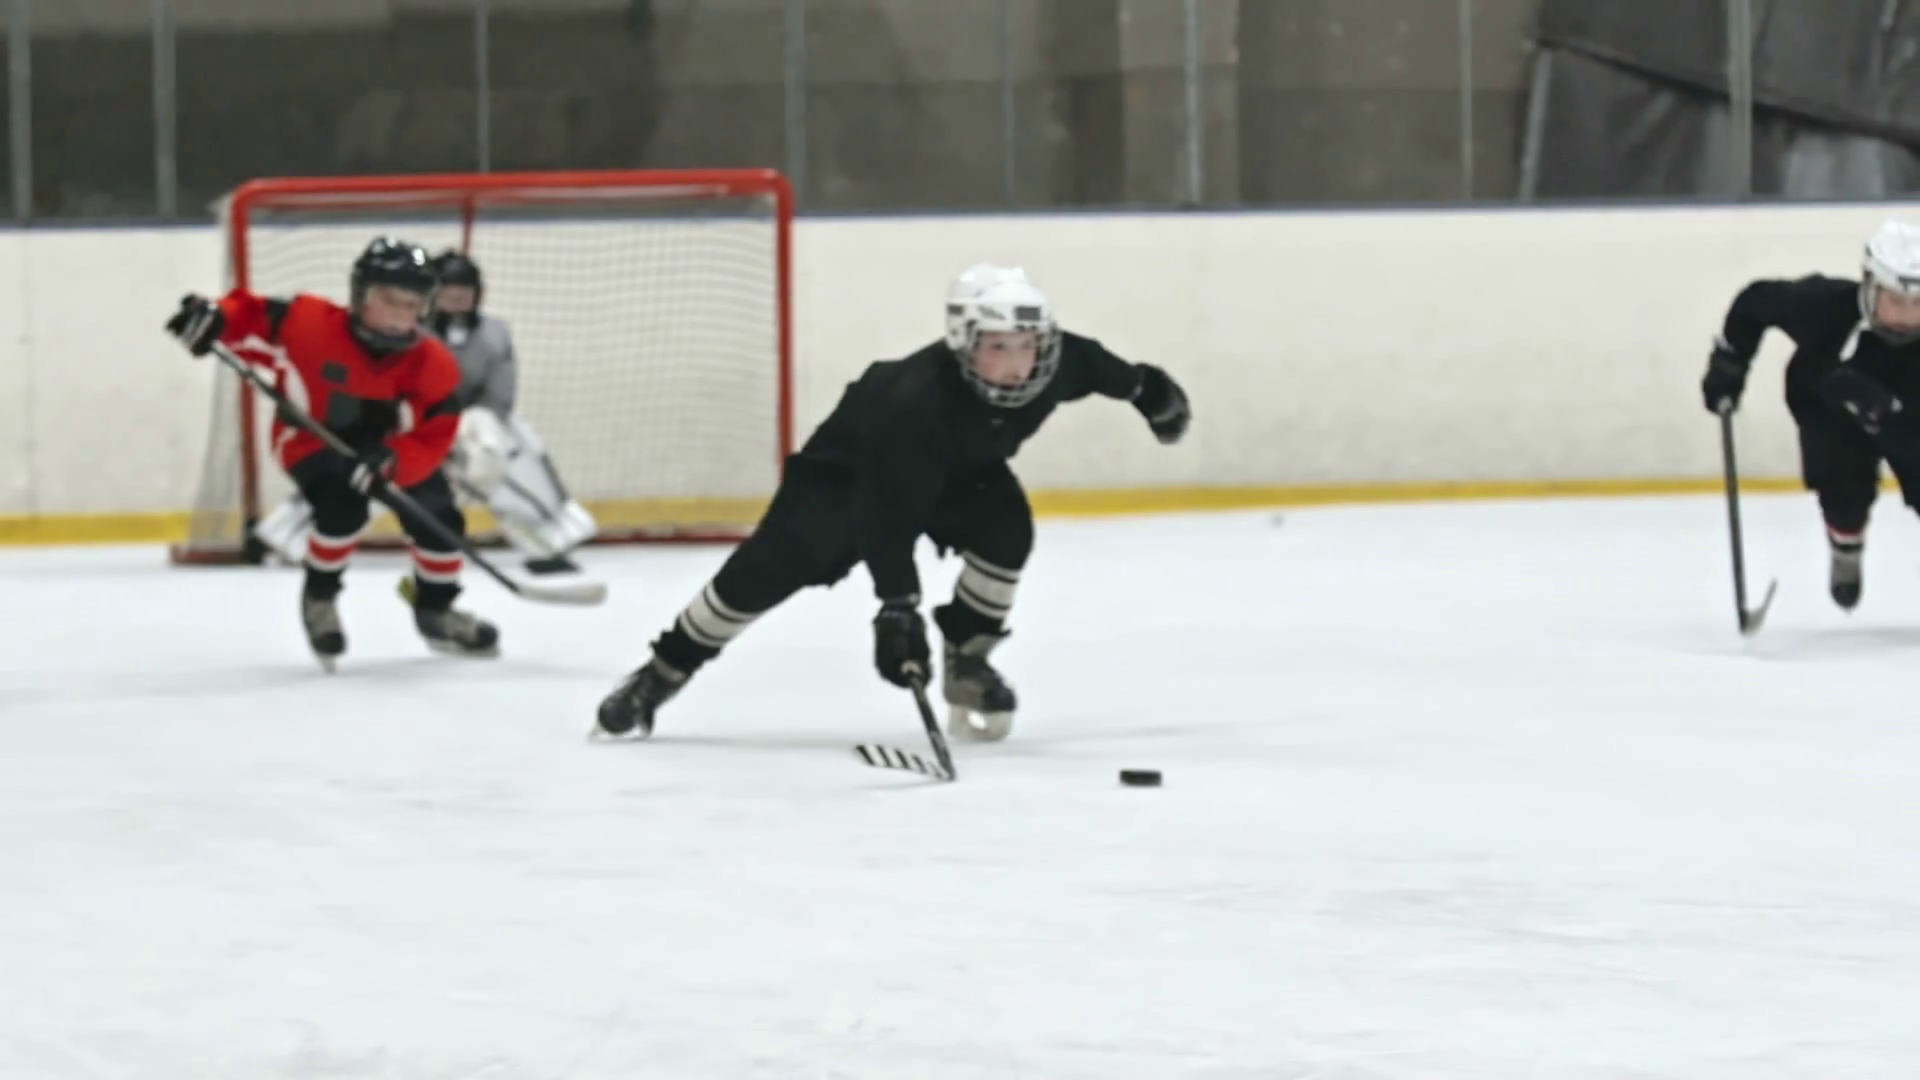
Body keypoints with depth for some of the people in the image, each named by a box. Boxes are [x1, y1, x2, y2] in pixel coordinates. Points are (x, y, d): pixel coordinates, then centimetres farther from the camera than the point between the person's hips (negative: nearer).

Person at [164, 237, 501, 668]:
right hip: (311, 440, -4)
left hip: (387, 447, 4)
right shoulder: (308, 324, -25)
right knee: (343, 505, -32)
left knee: (439, 517, 0)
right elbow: (253, 317, -16)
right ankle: (319, 596, -5)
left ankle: (435, 609, 29)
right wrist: (214, 317, -39)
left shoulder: (432, 365, -19)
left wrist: (389, 460, -44)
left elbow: (432, 438, -25)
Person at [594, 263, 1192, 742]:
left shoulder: (1052, 363, -27)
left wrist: (1144, 388, 16)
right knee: (775, 565, -15)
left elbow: (1092, 365, 0)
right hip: (851, 462, -5)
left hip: (963, 469, 5)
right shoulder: (918, 403, -44)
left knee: (1004, 527, -23)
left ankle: (966, 660, 0)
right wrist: (897, 606, -51)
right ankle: (659, 675, -4)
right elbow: (890, 513, -44)